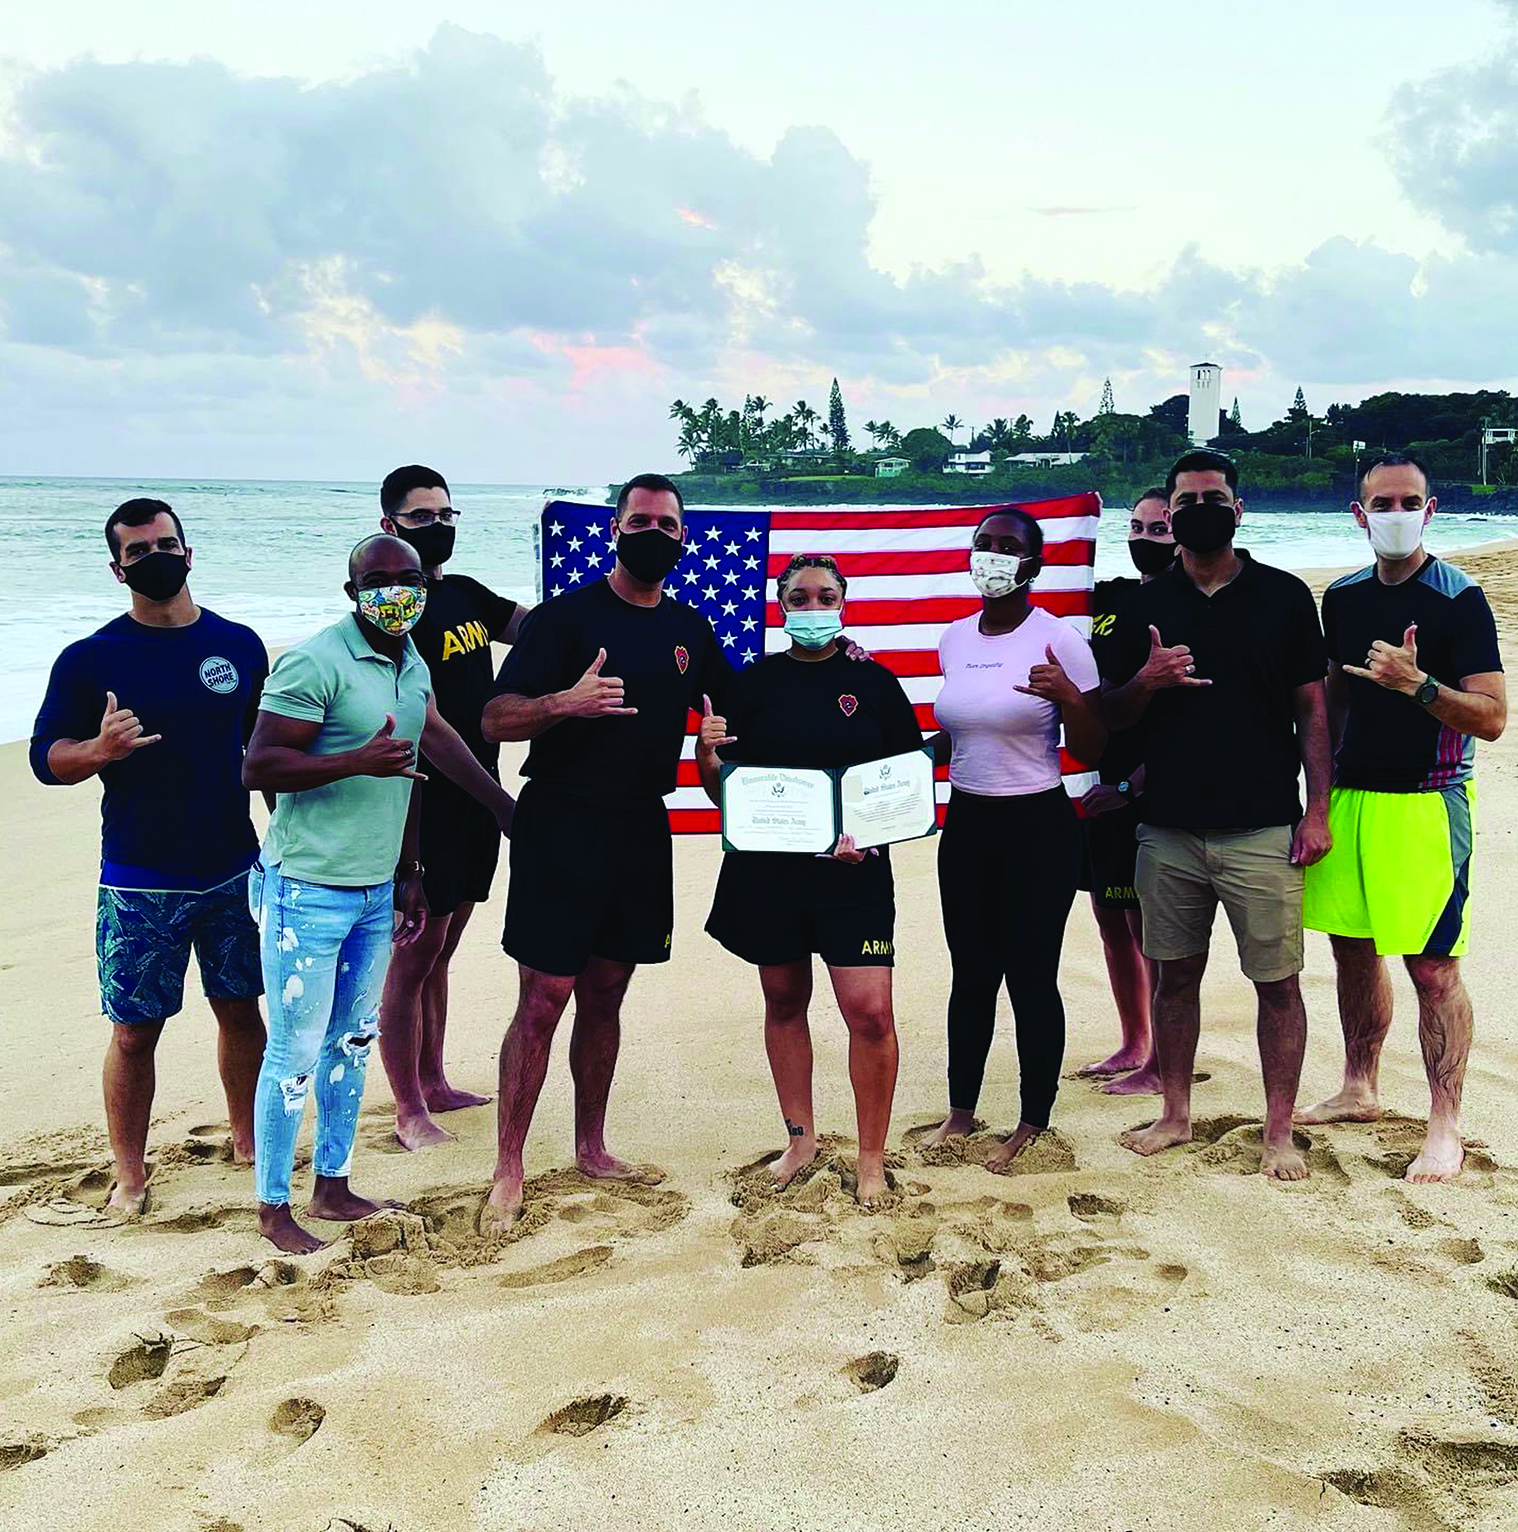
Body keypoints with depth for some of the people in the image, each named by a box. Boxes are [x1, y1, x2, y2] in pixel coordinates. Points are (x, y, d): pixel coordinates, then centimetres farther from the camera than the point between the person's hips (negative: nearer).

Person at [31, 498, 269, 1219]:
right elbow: (45, 757, -2)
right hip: (139, 883, -3)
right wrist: (99, 749, -24)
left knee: (241, 1009, 12)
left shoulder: (240, 645, 5)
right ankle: (130, 1174, 16)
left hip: (235, 870, 3)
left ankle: (249, 1141, 30)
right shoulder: (91, 659, -4)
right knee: (135, 1029, 2)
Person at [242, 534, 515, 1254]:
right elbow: (258, 767, -18)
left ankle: (333, 1188, 28)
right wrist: (358, 761, -28)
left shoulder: (414, 666, 10)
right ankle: (273, 1208, 15)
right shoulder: (314, 663, -15)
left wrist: (408, 876, 20)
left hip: (376, 892, 8)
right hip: (309, 891, -8)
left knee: (353, 1041, 15)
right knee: (296, 1052, 1)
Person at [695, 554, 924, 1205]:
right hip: (766, 868, 2)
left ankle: (872, 1157, 7)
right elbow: (724, 791, 6)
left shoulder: (875, 682, 2)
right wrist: (707, 752, -15)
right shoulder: (753, 683, 5)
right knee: (784, 1003, 13)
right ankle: (800, 1138, 31)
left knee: (869, 1011, -10)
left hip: (854, 871, -2)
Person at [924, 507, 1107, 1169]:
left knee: (1031, 976, 0)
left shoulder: (1059, 640, -10)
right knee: (971, 972, 13)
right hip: (966, 822, 5)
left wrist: (1067, 697, -27)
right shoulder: (953, 639, 7)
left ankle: (1033, 1124, 15)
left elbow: (1091, 751, -9)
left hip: (1038, 825, -5)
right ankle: (961, 1109, 26)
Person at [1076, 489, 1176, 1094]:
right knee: (1110, 915, 15)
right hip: (1100, 782, 8)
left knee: (1149, 926, -1)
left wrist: (1130, 785, -19)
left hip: (1149, 789, -7)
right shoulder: (1108, 597, 11)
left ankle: (1162, 1065, 10)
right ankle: (1133, 1044, 29)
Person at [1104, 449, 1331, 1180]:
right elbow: (1113, 716, 12)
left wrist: (1317, 809, -5)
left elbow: (1312, 709, 2)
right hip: (1169, 829, 3)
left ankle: (1279, 1133, 14)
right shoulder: (1147, 604, 7)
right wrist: (1147, 681, -10)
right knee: (1175, 975, 12)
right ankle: (1175, 1115, 26)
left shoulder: (1283, 596, 1)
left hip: (1262, 830, -2)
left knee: (1277, 981, 2)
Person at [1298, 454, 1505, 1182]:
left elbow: (1493, 718, -12)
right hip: (1350, 794, 6)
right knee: (1353, 948, 13)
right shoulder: (1342, 598, 9)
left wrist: (1417, 684, -26)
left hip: (1427, 801, -6)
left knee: (1432, 965, -4)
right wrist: (1321, 794, 17)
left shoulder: (1459, 600, -8)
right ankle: (1359, 1091, 30)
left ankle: (1444, 1129, 5)